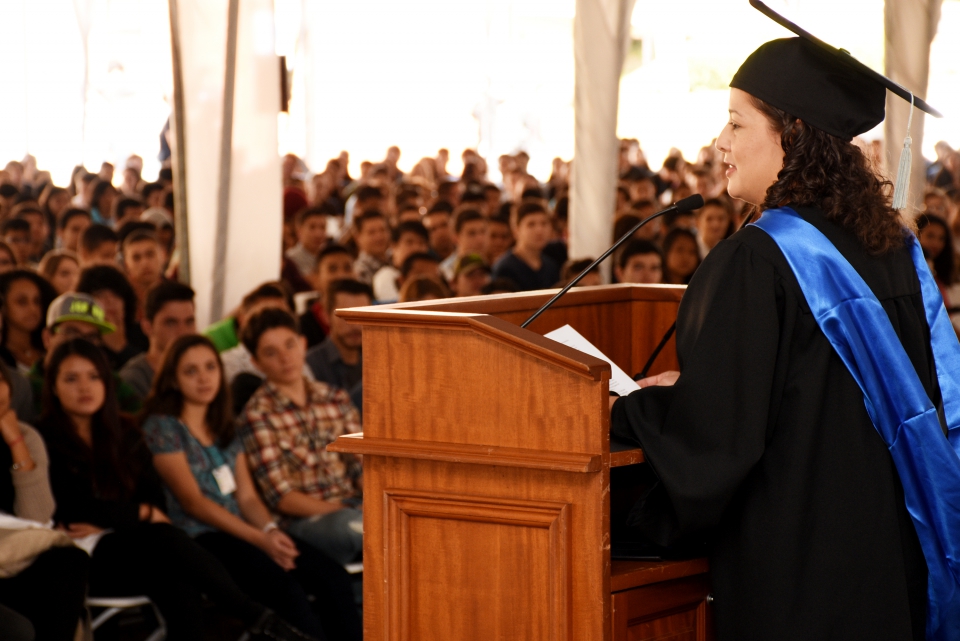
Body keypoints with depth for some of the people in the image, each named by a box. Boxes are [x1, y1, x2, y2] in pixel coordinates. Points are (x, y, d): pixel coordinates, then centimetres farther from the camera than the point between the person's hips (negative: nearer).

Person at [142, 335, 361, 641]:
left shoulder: (225, 429, 20)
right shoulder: (162, 426, -1)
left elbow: (247, 496, 15)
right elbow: (193, 501, -8)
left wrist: (270, 530, -9)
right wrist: (260, 539, -16)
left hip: (240, 532, 6)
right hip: (197, 538, -6)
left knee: (333, 578, -20)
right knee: (285, 587, -33)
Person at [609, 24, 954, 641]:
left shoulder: (753, 260, -19)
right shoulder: (892, 246, 5)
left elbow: (713, 427, -19)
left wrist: (621, 409, 0)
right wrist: (693, 384, 20)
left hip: (795, 569, -7)